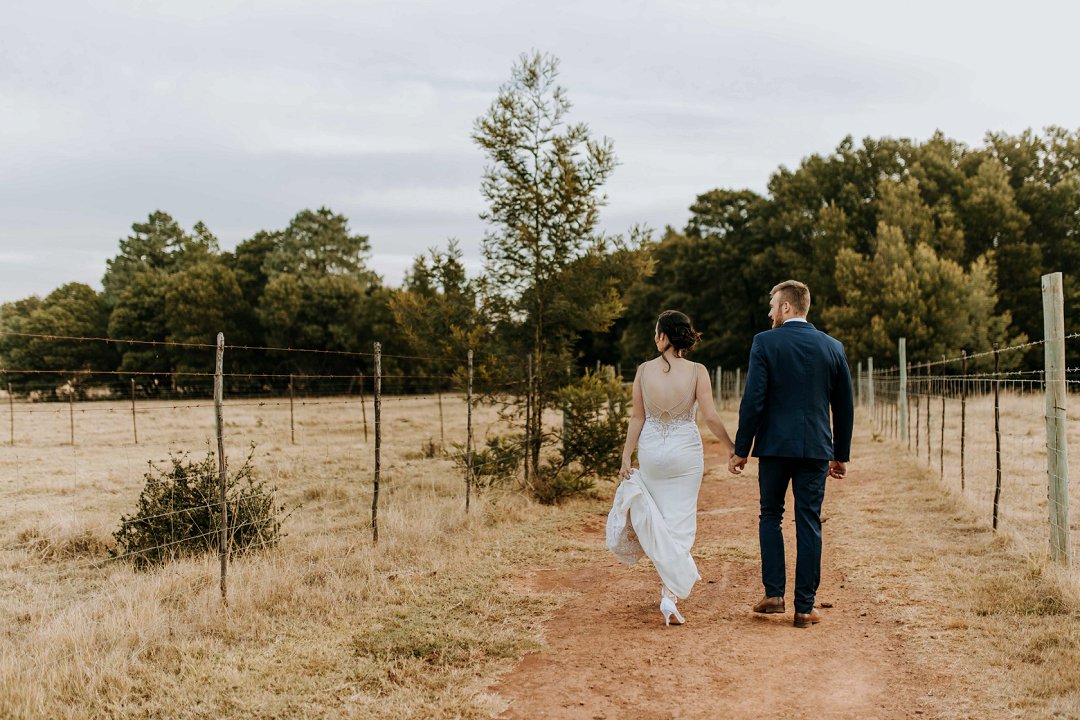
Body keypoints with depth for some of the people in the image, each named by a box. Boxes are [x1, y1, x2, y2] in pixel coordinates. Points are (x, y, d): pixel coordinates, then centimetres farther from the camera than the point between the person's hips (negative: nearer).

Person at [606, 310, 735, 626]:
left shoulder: (644, 370, -5)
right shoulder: (697, 371, -9)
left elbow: (637, 417, -1)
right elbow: (711, 416, -11)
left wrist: (626, 458, 5)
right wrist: (730, 447, 2)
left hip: (651, 449, 1)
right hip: (686, 451, -1)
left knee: (659, 519, 19)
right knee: (680, 522, 5)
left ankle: (679, 576, 27)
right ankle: (671, 592, -3)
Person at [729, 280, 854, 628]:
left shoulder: (765, 342, -5)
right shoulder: (833, 347, 6)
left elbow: (753, 400, -10)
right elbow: (845, 407, 10)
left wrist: (741, 450, -4)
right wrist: (841, 455, 18)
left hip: (774, 444, -2)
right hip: (816, 448, 2)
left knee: (770, 515, 15)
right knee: (809, 524, 6)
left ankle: (774, 593, 9)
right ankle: (805, 608, 8)